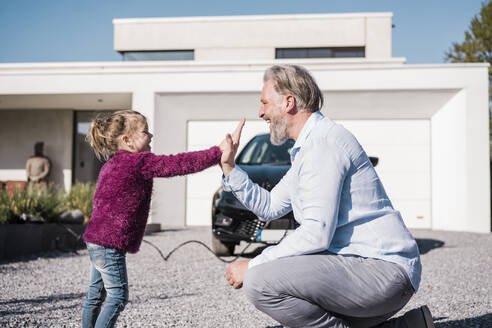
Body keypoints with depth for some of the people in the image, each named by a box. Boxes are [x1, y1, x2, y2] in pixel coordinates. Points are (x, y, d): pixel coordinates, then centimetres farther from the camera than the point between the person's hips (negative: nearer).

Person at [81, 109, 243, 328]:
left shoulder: (112, 165, 16)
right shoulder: (140, 162, -15)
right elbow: (179, 164, -19)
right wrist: (219, 152, -19)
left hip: (97, 240, 10)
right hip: (110, 244, -10)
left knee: (96, 294, 17)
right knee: (118, 296, -6)